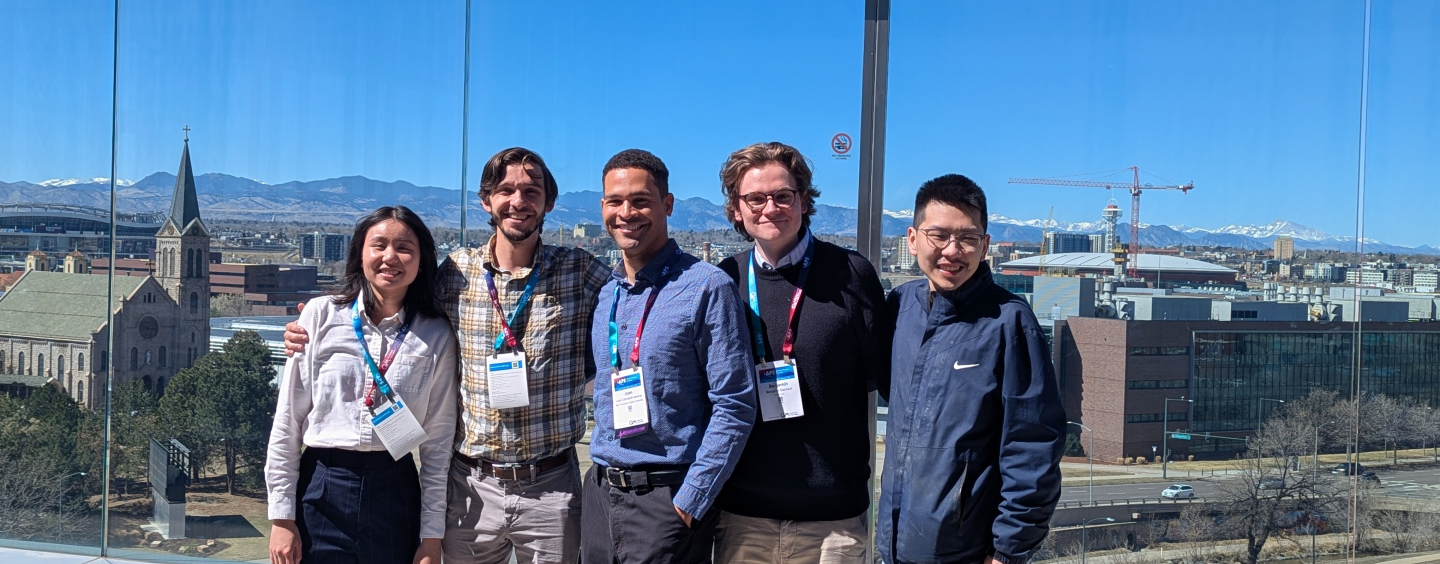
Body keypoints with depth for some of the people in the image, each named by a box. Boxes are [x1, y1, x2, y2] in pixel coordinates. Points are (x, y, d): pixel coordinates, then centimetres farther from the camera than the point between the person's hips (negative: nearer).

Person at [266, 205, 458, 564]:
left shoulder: (436, 336, 1)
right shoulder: (321, 316, -1)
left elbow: (438, 442, 3)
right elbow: (287, 422, 1)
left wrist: (432, 535, 1)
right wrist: (282, 516, -2)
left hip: (395, 492, 1)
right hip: (321, 490, 0)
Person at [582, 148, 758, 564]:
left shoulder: (707, 287, -10)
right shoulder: (604, 294, 9)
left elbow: (735, 407, -13)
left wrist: (690, 501, -14)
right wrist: (604, 481, 12)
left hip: (669, 500, -6)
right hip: (599, 494, 6)